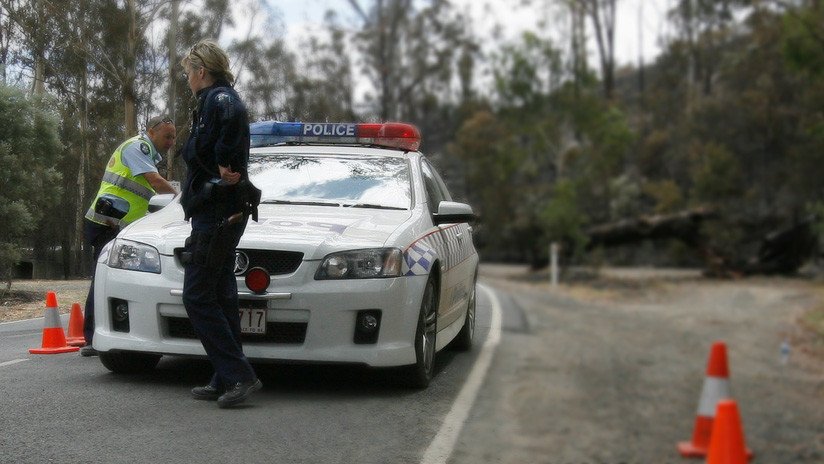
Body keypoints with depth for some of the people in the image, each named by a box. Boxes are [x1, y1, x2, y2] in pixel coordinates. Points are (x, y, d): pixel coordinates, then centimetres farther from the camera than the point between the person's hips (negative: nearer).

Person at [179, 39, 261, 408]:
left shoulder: (217, 98, -12)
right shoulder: (216, 101, 20)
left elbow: (235, 115, -35)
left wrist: (226, 164, -26)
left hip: (216, 214, -11)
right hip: (225, 212, 11)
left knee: (198, 297, -8)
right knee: (219, 297, 13)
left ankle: (239, 375, -10)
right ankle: (226, 380, 18)